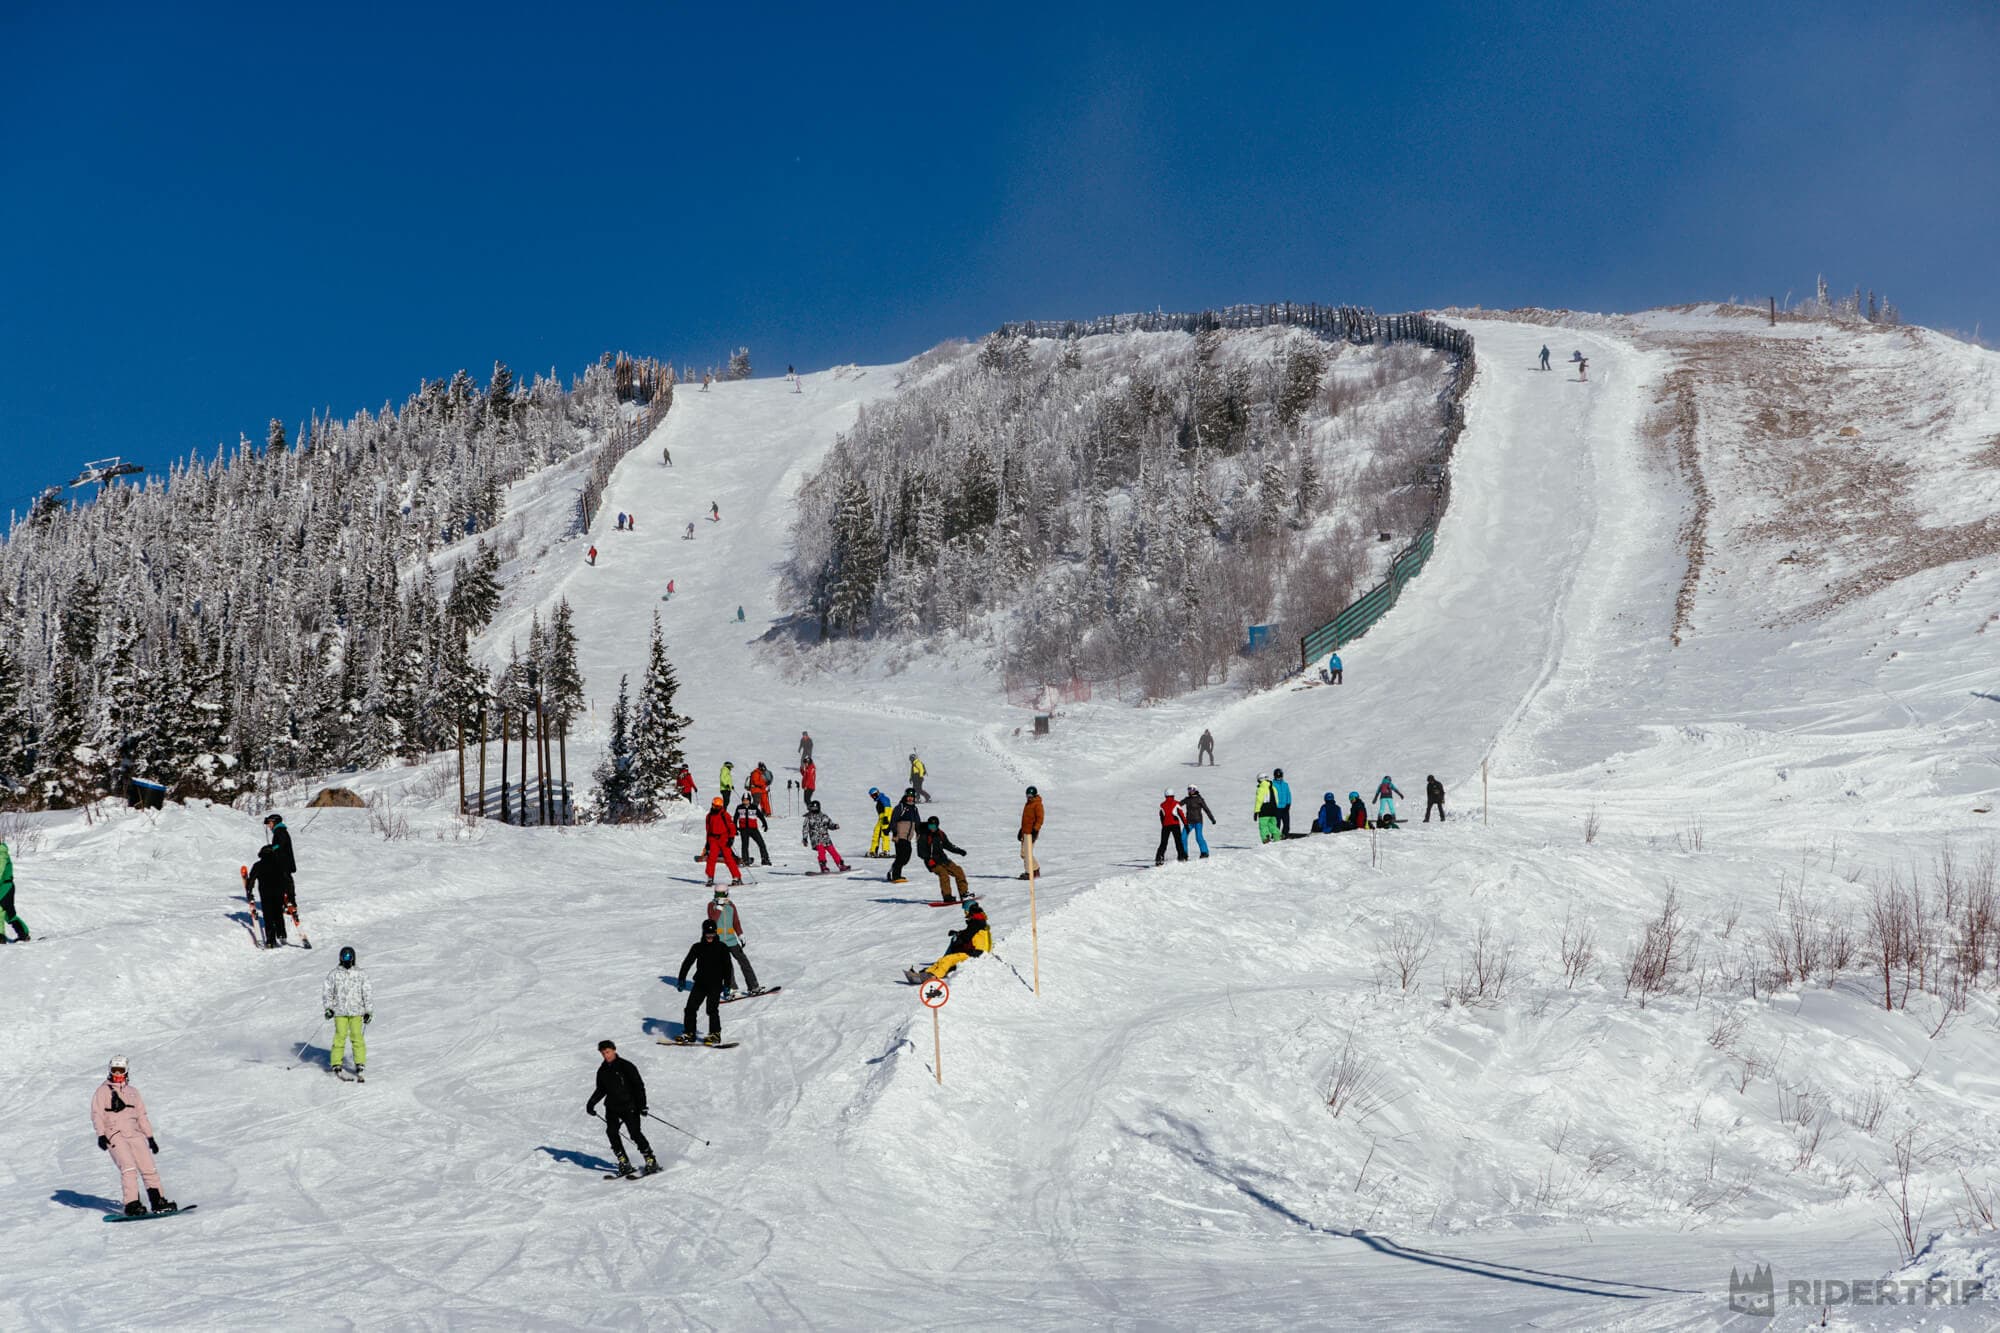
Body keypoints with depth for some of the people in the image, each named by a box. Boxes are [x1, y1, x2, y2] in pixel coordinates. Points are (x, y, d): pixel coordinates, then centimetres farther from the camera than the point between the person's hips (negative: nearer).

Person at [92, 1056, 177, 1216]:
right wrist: (101, 1134, -16)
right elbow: (97, 1114, -2)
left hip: (135, 1134, 4)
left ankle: (158, 1202, 0)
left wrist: (150, 1137, 18)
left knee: (149, 1167, -4)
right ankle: (131, 1204, -23)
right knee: (128, 1168, -21)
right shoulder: (102, 1091, 8)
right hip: (115, 1135, -4)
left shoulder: (133, 1092, 20)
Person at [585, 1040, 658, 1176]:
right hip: (612, 1107, 6)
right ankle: (624, 1163, -5)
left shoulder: (626, 1066, -7)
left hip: (629, 1105, -5)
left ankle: (651, 1161, -6)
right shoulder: (602, 1070, 10)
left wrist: (642, 1105, -15)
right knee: (611, 1131, -11)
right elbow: (601, 1090, 23)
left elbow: (639, 1085, -8)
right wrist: (591, 1103, 10)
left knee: (635, 1133, -13)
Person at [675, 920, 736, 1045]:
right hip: (700, 983, 3)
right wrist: (682, 979, -2)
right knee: (691, 1007, 1)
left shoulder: (721, 948, -1)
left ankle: (715, 1034, 0)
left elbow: (727, 967, 1)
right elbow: (687, 963, 6)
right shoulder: (697, 947, 4)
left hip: (715, 984, -3)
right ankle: (689, 1033, 13)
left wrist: (727, 984, -4)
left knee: (712, 1009, -12)